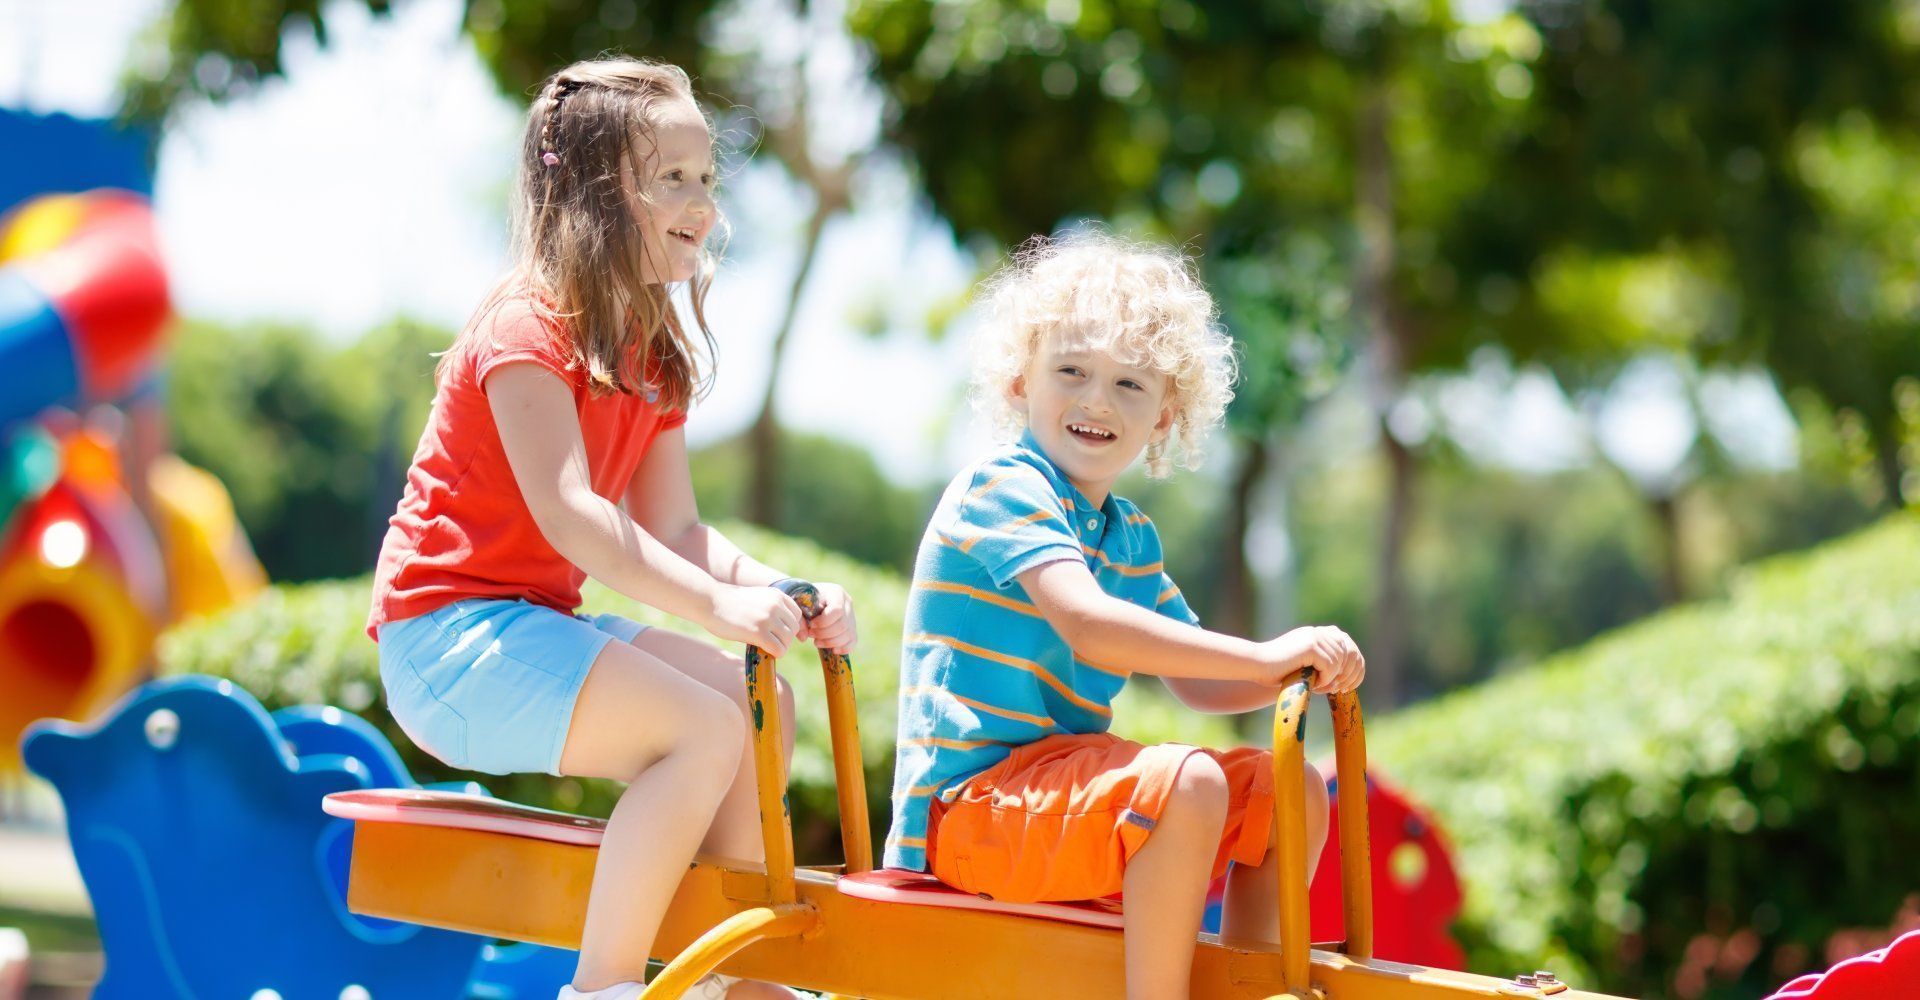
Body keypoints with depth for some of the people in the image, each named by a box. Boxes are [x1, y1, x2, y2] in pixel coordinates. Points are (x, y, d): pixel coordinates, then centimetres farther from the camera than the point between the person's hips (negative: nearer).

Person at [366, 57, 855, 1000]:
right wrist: (718, 603, -38)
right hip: (450, 629, -9)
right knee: (705, 726, -23)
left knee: (761, 702, 2)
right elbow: (566, 514, -28)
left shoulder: (656, 357, 14)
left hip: (539, 623, 10)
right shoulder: (527, 331, -16)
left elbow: (674, 529, 7)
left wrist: (783, 597, -11)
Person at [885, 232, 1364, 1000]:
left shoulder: (1129, 535, 16)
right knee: (1187, 783, -31)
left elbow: (1195, 682, 20)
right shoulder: (1001, 489, -13)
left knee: (1289, 789, 7)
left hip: (1053, 783, 9)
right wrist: (1263, 655, -30)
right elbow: (1088, 626, -28)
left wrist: (1301, 670, -1)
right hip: (966, 808, -9)